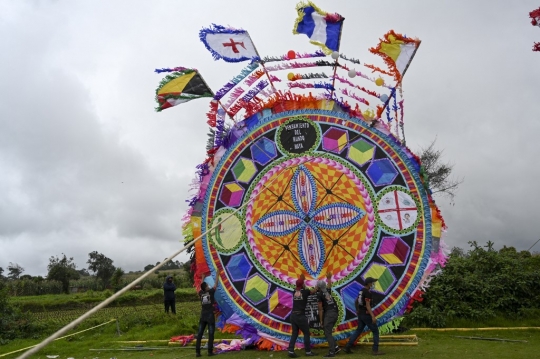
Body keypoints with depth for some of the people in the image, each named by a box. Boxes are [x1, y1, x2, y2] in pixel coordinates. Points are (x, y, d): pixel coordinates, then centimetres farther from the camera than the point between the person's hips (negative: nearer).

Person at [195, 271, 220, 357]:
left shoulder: (200, 293, 4)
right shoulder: (211, 292, -7)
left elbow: (202, 285, 23)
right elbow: (216, 283, 3)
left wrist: (203, 277, 37)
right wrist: (217, 274, 15)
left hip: (203, 316, 4)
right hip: (210, 316, -4)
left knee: (199, 334, 4)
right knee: (211, 334, 0)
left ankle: (197, 352, 2)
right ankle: (210, 351, -3)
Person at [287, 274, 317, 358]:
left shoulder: (295, 292, 9)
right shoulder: (305, 291, -5)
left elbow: (298, 287, 32)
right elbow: (314, 291, 12)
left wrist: (301, 279, 44)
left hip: (293, 315, 6)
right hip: (300, 316, -6)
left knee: (294, 334, 10)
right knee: (306, 333, 7)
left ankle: (291, 351, 1)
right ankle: (308, 352, 11)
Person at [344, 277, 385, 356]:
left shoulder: (362, 291, 12)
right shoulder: (368, 292, -17)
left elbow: (356, 302, 22)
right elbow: (368, 305, -24)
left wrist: (357, 310, 33)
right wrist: (373, 316, -27)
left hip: (360, 314, 9)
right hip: (366, 314, -9)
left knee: (358, 330, 15)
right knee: (375, 331, 2)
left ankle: (348, 347, 12)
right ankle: (375, 350, 3)